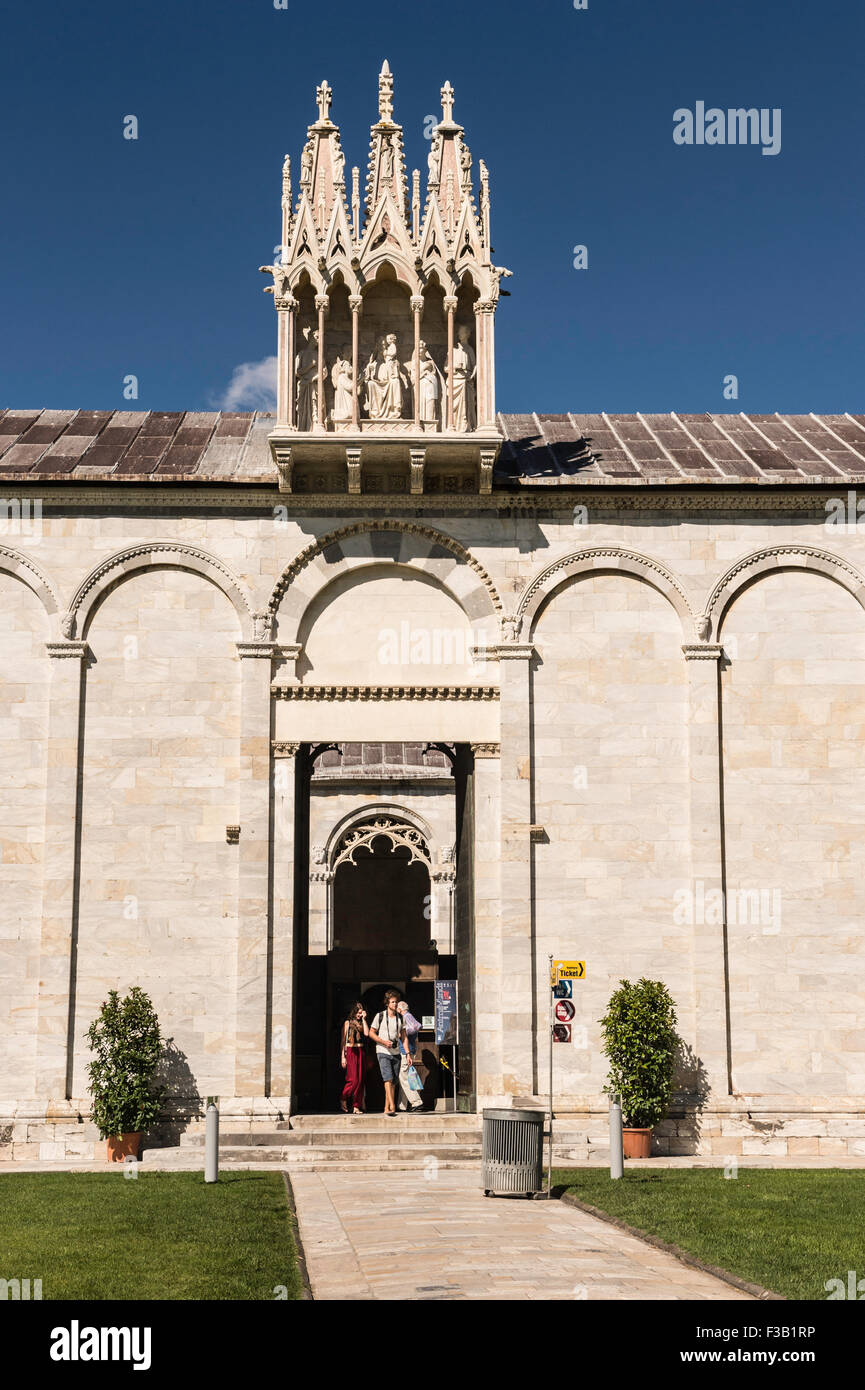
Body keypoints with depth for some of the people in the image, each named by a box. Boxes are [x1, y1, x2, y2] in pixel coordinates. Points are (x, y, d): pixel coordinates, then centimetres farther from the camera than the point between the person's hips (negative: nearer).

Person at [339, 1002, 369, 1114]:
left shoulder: (362, 1024, 15)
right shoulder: (348, 1023, 4)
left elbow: (367, 1033, -5)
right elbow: (343, 1041, 2)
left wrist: (364, 1019, 0)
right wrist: (342, 1057, -5)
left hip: (361, 1052, 4)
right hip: (350, 1051, -4)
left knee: (360, 1079, -1)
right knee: (353, 1079, -12)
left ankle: (356, 1106, 2)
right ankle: (343, 1101, 9)